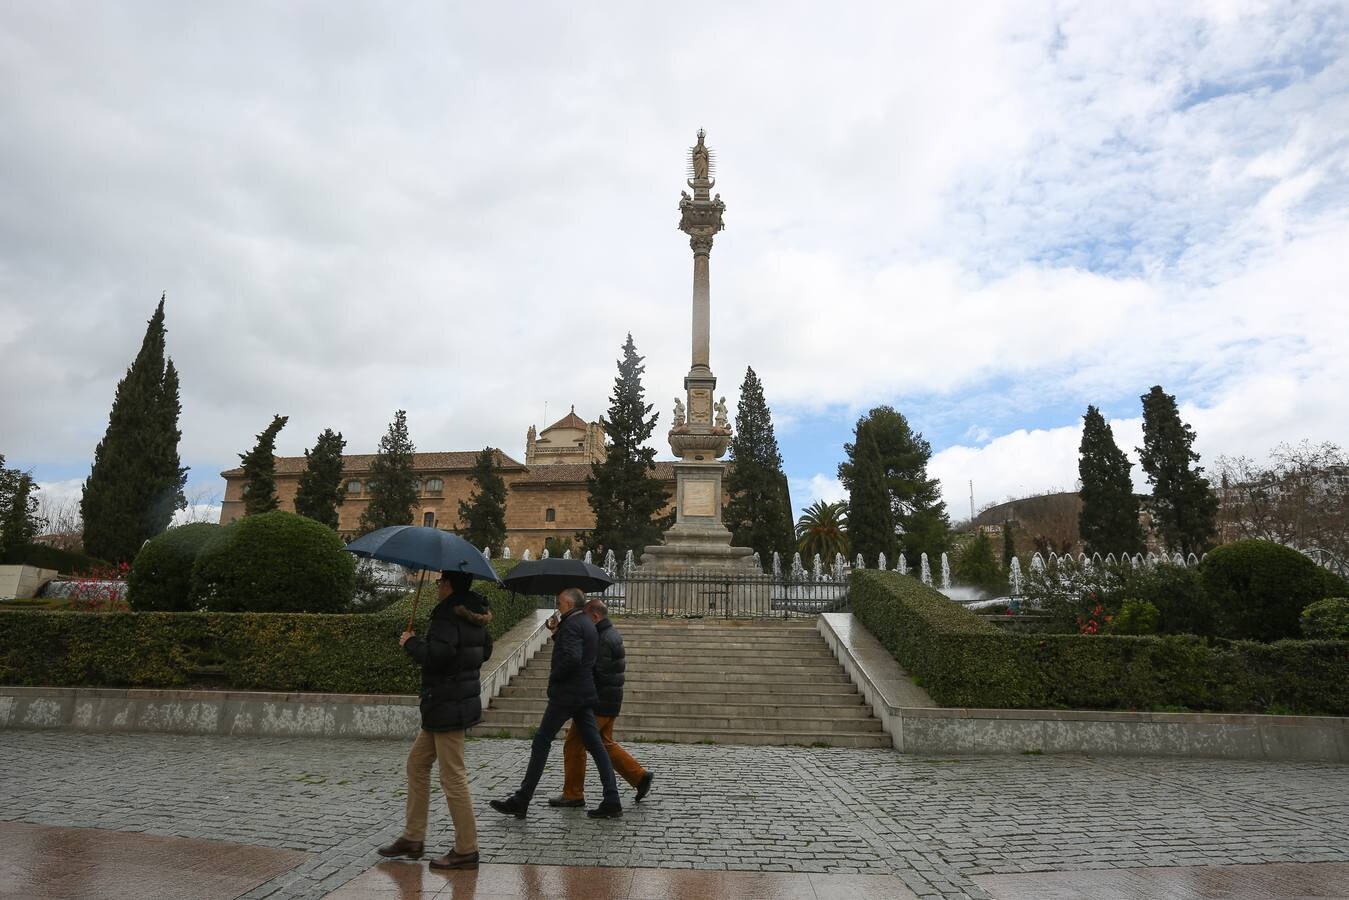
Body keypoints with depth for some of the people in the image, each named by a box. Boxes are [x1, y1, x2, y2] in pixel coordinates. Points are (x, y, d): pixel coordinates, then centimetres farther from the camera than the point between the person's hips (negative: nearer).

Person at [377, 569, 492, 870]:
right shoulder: (474, 616, 10)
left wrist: (411, 642, -12)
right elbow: (485, 651, 20)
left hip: (448, 706, -10)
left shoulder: (447, 615, -17)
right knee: (417, 763, 20)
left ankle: (466, 851, 7)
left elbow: (436, 654, -28)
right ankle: (413, 837, 28)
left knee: (453, 777, -2)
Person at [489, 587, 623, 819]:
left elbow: (572, 658, -27)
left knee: (541, 743, 0)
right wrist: (557, 633, 12)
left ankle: (521, 802, 6)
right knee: (595, 745, 8)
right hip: (585, 694, 9)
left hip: (566, 694, -9)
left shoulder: (572, 624, -14)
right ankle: (612, 802, 6)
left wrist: (553, 675, -13)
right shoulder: (587, 623, 16)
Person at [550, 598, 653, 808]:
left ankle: (573, 795, 11)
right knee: (605, 744, 19)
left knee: (574, 745, 1)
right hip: (610, 702, 10)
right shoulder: (612, 634, 14)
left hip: (599, 702, -10)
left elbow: (592, 672, -25)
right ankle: (640, 777, 17)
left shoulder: (604, 639, -20)